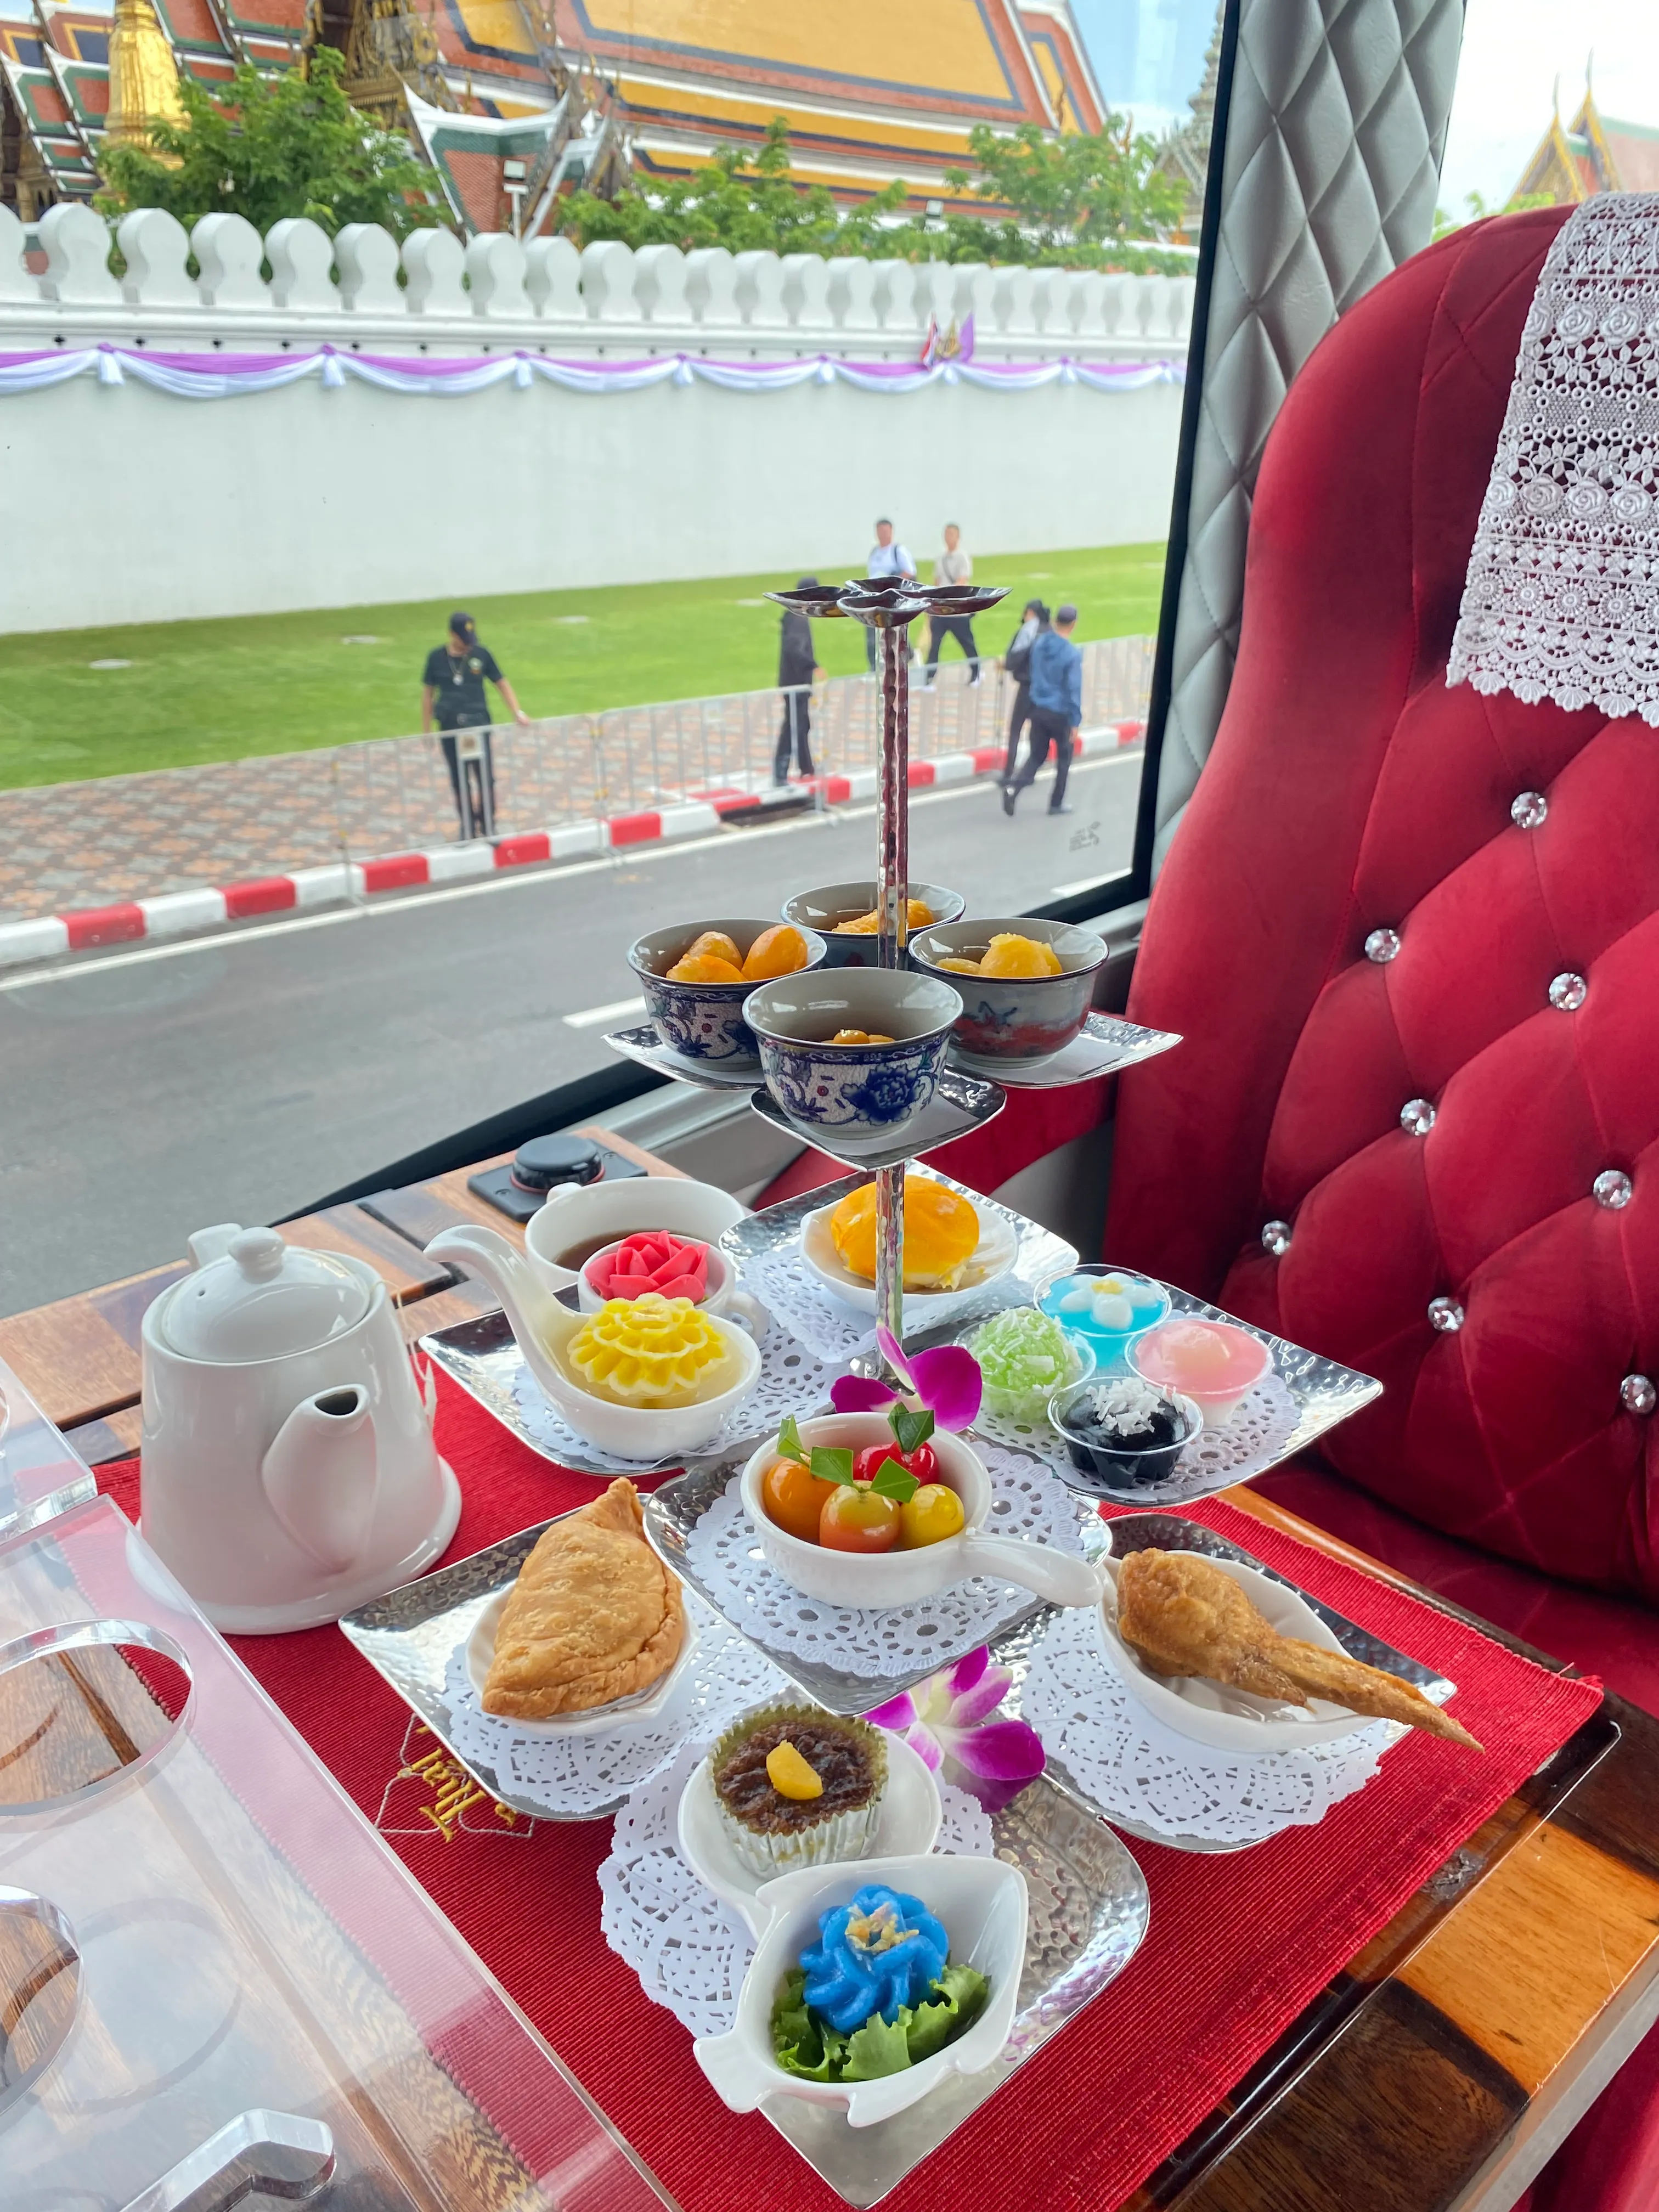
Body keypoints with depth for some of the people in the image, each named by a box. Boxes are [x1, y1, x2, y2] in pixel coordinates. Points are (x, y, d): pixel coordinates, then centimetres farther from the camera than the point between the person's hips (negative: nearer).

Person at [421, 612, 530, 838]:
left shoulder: (481, 654, 0)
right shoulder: (436, 657, 1)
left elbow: (501, 683, 7)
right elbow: (428, 692, 9)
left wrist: (517, 712, -3)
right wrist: (426, 730, 9)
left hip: (479, 724, -1)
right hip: (450, 727, 1)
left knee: (486, 777, -3)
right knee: (459, 780, 6)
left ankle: (488, 825, 11)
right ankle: (467, 827, 17)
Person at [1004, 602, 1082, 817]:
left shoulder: (1038, 642, -1)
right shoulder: (1072, 654, -18)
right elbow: (1074, 690, -17)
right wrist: (1075, 722, -11)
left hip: (1038, 709, 5)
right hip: (1060, 713, -5)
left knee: (1036, 756, 12)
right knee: (1064, 759, 15)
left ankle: (1014, 787, -14)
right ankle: (1056, 803, 21)